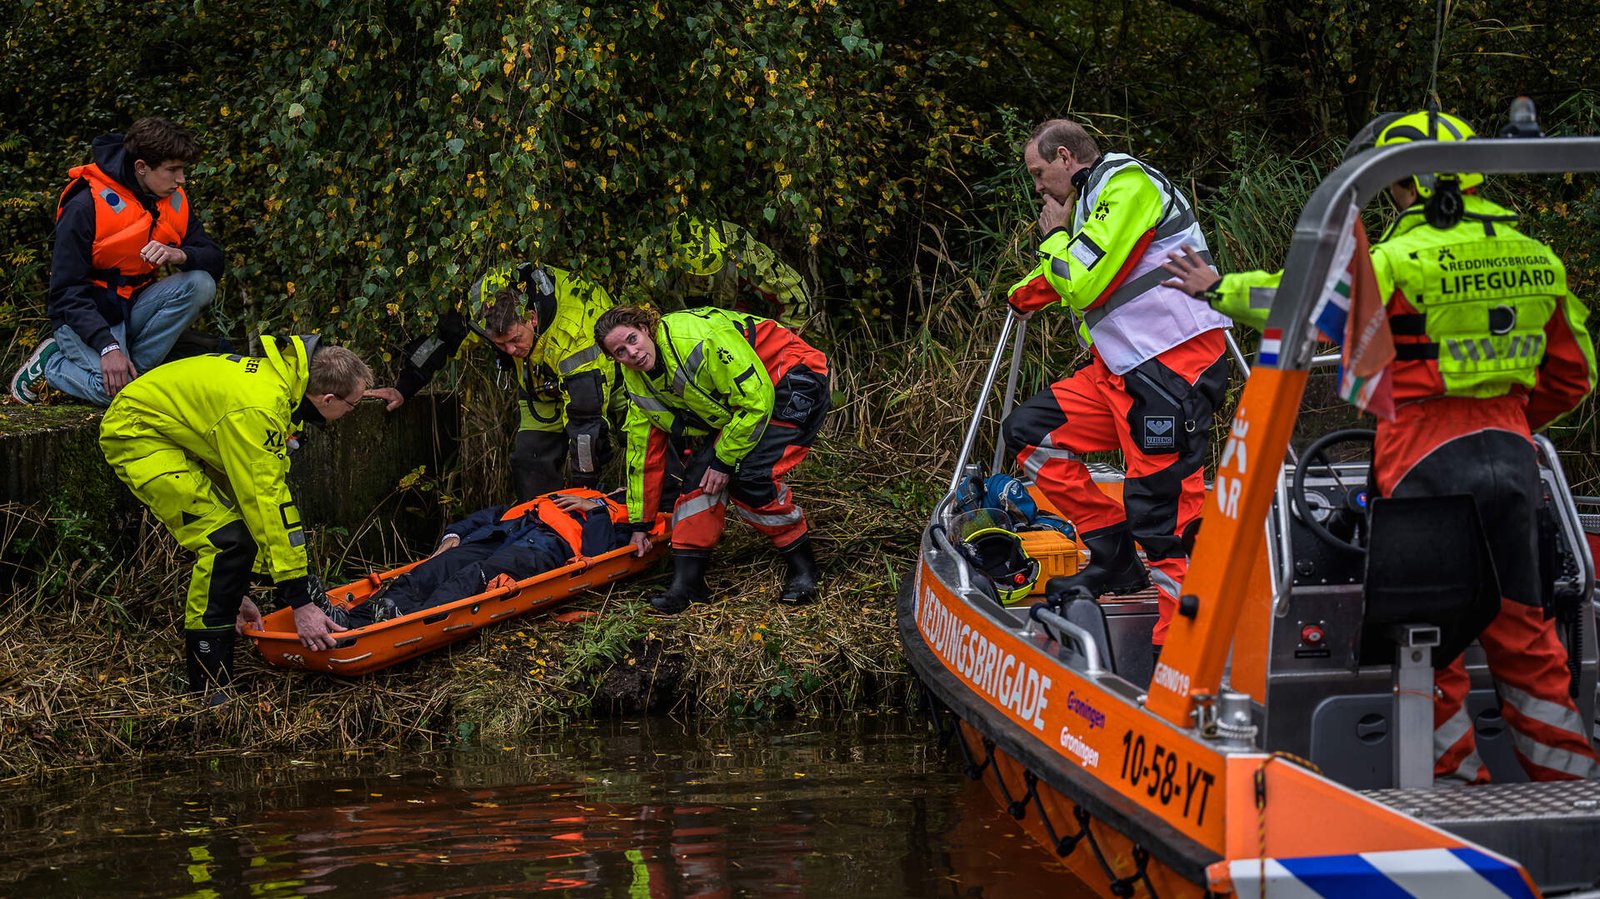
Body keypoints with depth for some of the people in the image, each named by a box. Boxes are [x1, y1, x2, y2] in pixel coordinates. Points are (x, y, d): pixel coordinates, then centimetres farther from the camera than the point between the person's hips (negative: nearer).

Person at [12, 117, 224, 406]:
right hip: (84, 316, -6)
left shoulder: (175, 201, 0)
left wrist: (181, 255, -28)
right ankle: (51, 363, -1)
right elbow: (66, 291, -20)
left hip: (134, 307, 6)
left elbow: (213, 261, -2)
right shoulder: (85, 206, -19)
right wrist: (107, 346, -33)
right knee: (116, 389, -31)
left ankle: (135, 365, -15)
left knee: (200, 284, -20)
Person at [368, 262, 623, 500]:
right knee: (529, 460, -6)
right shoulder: (484, 300, -30)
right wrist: (403, 388, -6)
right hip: (544, 385, 5)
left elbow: (587, 419, -40)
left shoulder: (576, 333, -44)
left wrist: (583, 486, -36)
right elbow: (444, 336, -9)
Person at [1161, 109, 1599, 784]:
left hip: (1429, 461, -5)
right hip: (1512, 456, 6)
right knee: (1519, 627, 13)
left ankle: (1459, 777, 10)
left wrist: (1219, 289, 10)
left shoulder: (1401, 261, -12)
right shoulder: (1533, 258, 7)